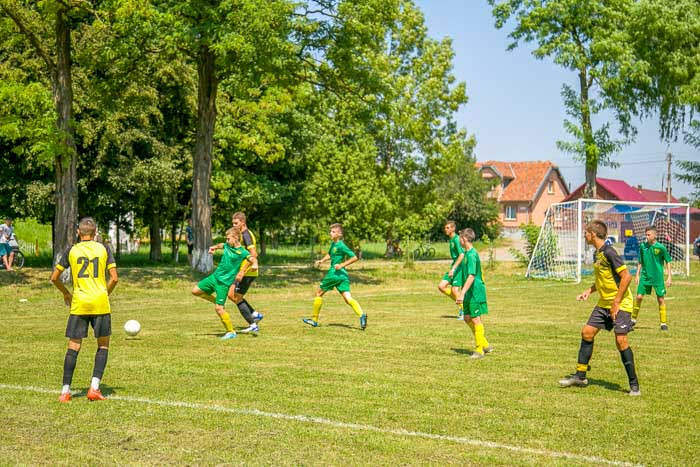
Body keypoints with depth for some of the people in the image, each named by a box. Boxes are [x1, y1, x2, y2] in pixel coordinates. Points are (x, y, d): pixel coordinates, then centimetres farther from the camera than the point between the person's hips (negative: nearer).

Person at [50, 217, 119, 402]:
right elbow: (114, 278, -2)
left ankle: (65, 391, 3)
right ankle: (94, 387, 4)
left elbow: (54, 278, 7)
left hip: (79, 304, 1)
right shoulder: (104, 249, 4)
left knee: (73, 346, 4)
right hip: (100, 304, 0)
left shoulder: (71, 251, 5)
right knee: (103, 344, 13)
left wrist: (66, 293, 23)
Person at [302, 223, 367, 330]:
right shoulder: (333, 243, 15)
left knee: (319, 293, 8)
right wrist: (322, 260, 17)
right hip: (343, 275, 9)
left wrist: (342, 265, -18)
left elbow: (354, 258, -15)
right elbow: (329, 255, 34)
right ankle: (361, 314, -26)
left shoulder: (341, 246, -13)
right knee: (348, 298, -5)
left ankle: (314, 320, 17)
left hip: (335, 273, -9)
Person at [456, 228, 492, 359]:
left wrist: (462, 293, -31)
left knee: (476, 319, -3)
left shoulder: (472, 255, -19)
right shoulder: (467, 253, 12)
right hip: (470, 293, 10)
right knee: (467, 318, 13)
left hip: (476, 292, -10)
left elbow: (471, 276, -27)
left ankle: (479, 350, 6)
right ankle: (485, 345, 22)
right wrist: (462, 292, 27)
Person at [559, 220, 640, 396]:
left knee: (621, 340, -14)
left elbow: (626, 276, -22)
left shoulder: (609, 252, -19)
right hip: (604, 303, 10)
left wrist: (616, 302, -21)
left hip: (620, 304, -10)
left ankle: (634, 384, -3)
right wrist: (589, 290, 8)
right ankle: (580, 376, 16)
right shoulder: (598, 253, 10)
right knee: (587, 332, 7)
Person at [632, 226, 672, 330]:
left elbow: (668, 262, -1)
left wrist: (669, 277, -5)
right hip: (645, 276, 3)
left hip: (658, 277, -2)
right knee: (639, 297, -3)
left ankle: (663, 323, 10)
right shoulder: (643, 246, 2)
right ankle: (634, 319, 11)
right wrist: (637, 274, 9)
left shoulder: (660, 247, -8)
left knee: (661, 299, 1)